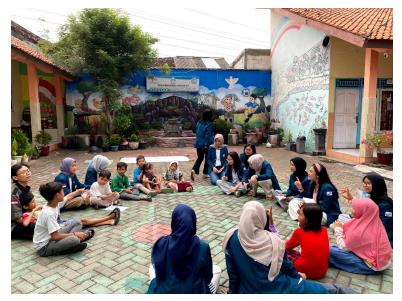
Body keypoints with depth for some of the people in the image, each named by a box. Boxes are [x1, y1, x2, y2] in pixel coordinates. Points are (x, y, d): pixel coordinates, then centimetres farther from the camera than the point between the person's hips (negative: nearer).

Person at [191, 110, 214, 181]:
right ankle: (205, 173, 18)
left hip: (198, 143, 6)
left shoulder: (199, 123, 6)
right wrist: (208, 145, -16)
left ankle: (194, 170, -5)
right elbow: (209, 136, -17)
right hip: (206, 144, -6)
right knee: (207, 159, 11)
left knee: (199, 158, 16)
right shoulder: (209, 124, -14)